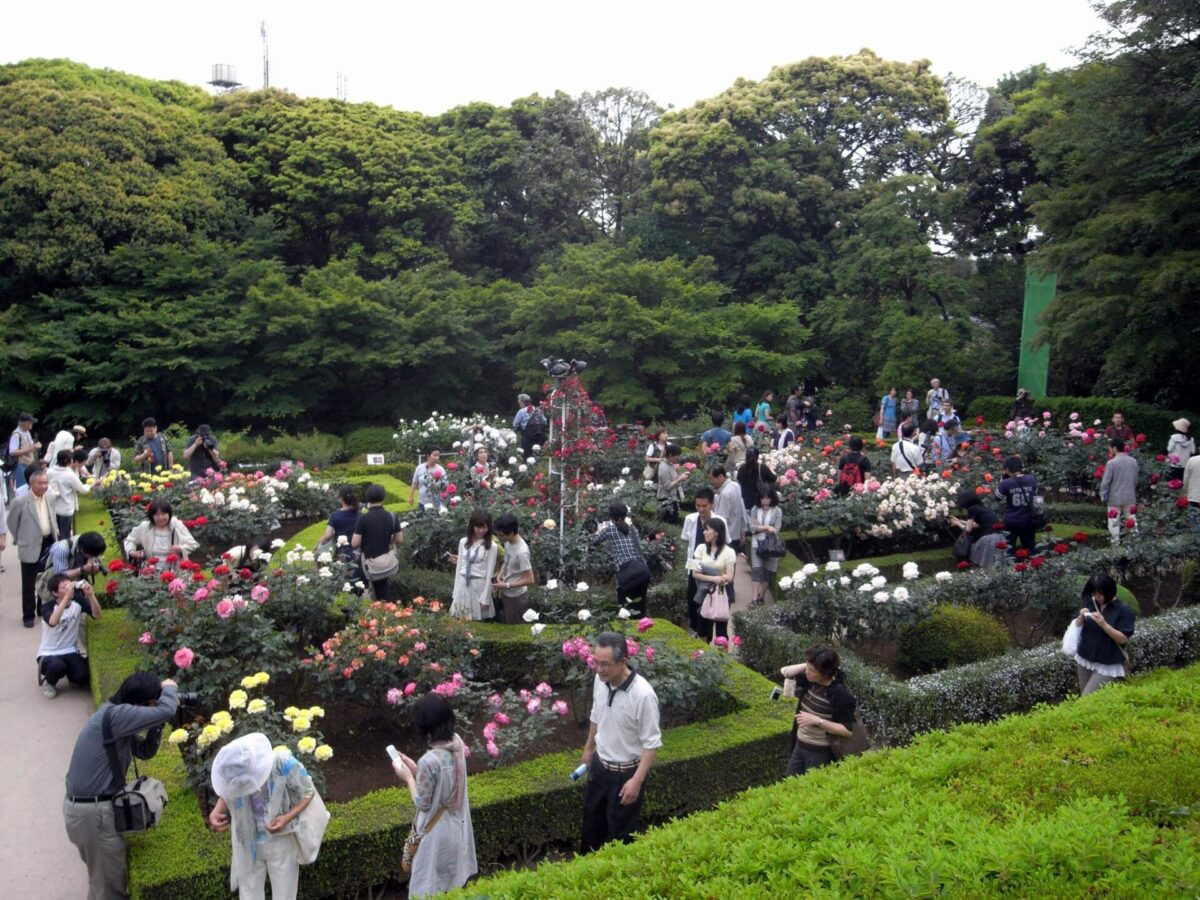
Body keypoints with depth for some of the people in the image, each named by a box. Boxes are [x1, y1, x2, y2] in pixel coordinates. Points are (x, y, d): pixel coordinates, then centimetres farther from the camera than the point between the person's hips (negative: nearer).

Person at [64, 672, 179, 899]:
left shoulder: (117, 717, 10)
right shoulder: (115, 715, -22)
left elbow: (145, 751, 15)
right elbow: (165, 711, -30)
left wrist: (158, 723, 2)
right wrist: (169, 687, -10)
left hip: (95, 804, 10)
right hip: (93, 810, -10)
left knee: (102, 870, 27)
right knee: (108, 876, 7)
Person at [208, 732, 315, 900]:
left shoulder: (284, 765, -34)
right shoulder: (231, 770, -24)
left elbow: (308, 793, -15)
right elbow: (226, 795, 0)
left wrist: (287, 818, -31)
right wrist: (216, 812, -22)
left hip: (281, 841, -2)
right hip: (248, 842, 3)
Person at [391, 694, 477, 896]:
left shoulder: (429, 761, -34)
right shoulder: (457, 742, -11)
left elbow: (422, 803, -20)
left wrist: (408, 776, -9)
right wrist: (416, 769, 3)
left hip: (438, 831, -7)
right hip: (457, 824, 7)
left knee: (432, 887, 15)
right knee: (453, 876, 28)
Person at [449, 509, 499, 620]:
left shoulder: (491, 546, -10)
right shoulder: (463, 541, 3)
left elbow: (489, 573, -9)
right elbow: (459, 566, 8)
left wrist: (485, 598, -9)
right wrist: (455, 591, 8)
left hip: (479, 586, -4)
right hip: (463, 584, 4)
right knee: (460, 619, 11)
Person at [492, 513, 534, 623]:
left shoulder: (522, 552, -31)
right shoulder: (508, 542, -6)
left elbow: (530, 580, -27)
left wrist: (506, 585, -23)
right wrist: (500, 577, -2)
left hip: (516, 597, -8)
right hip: (505, 593, 8)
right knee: (502, 621, 22)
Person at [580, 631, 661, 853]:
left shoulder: (643, 694, -31)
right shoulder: (600, 681, -11)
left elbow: (652, 743, -22)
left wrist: (637, 780, -23)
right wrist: (588, 748, 19)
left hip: (626, 772, -6)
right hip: (600, 765, 7)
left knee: (620, 832, 12)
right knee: (592, 820, 25)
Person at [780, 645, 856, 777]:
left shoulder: (841, 694, -24)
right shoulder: (810, 680, -5)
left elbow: (847, 730, -22)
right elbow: (785, 672, 3)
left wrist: (817, 721, -27)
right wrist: (807, 665, -11)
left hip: (820, 753, -7)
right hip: (799, 746, 7)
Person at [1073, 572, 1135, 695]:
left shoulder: (1123, 609, -13)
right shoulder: (1090, 603, 1)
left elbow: (1124, 639, -15)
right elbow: (1078, 626, 9)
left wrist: (1104, 624, -28)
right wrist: (1081, 617, -13)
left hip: (1107, 665, -5)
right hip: (1084, 659, 5)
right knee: (1083, 698, 13)